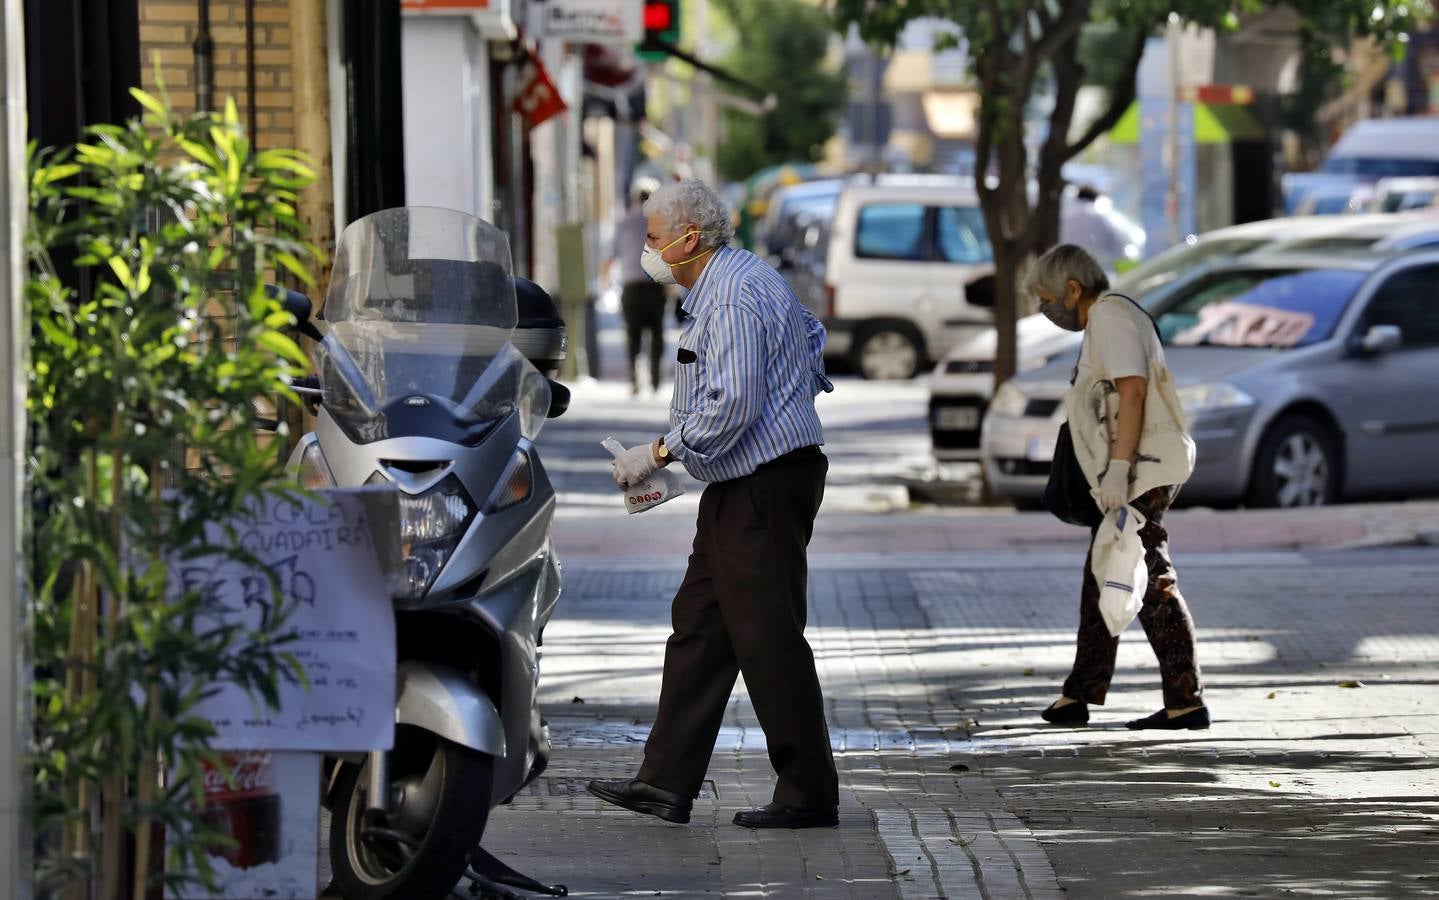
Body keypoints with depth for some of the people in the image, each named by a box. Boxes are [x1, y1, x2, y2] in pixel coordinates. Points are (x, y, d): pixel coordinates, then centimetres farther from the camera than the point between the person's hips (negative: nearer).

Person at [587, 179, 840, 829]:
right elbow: (812, 337, 27)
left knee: (768, 636, -7)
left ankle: (808, 795, -2)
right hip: (741, 483, 11)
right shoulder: (741, 278, 14)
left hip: (766, 484, -11)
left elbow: (727, 409, -27)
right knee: (699, 626, 10)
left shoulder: (732, 299, -19)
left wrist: (658, 453, -18)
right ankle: (667, 782, 10)